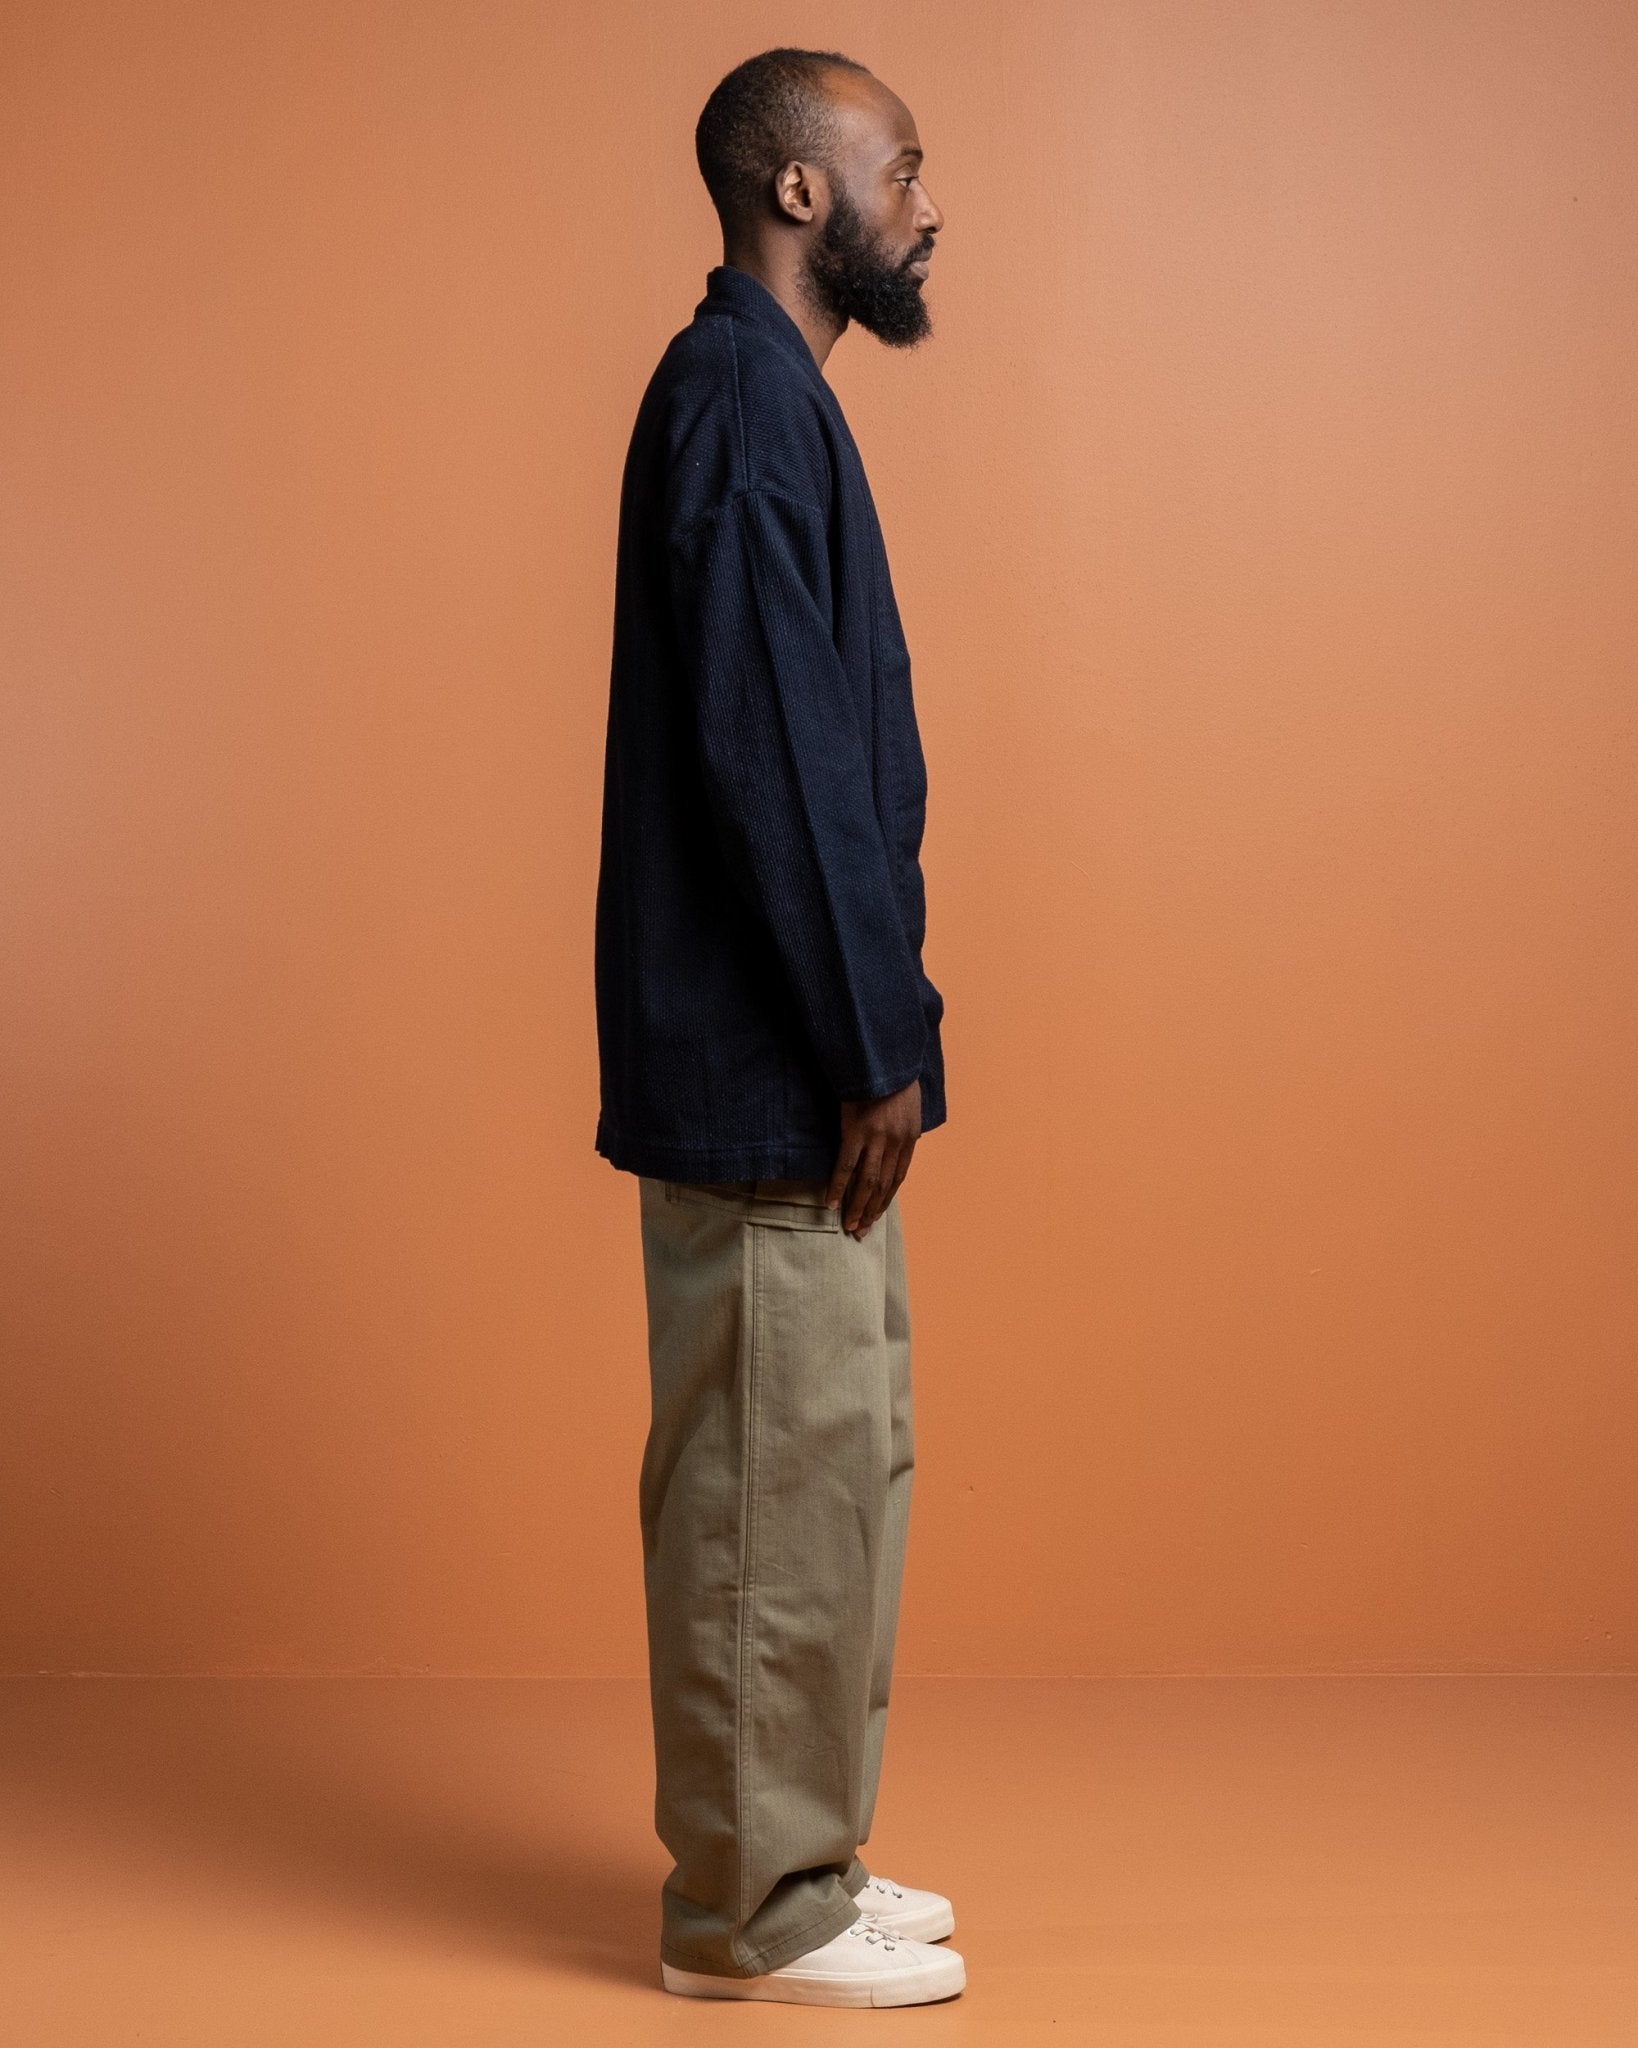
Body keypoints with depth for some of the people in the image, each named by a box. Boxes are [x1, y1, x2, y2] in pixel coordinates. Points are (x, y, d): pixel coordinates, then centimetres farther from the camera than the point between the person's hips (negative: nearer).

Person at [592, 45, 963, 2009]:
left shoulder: (763, 397, 17)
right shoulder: (742, 405, -15)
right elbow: (766, 757, -21)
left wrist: (880, 1004, 17)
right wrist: (869, 1048, -18)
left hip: (791, 1052, 10)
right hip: (767, 1066, -10)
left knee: (829, 1461, 16)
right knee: (777, 1476, -1)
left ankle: (791, 1861, 27)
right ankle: (753, 1909, 11)